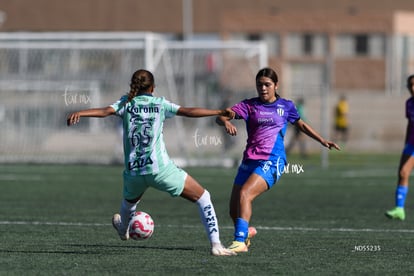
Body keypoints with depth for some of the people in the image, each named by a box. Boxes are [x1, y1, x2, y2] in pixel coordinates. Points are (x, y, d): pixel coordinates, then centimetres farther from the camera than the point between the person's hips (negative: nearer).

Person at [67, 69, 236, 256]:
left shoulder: (127, 103, 9)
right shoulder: (159, 103, 5)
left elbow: (106, 111, -10)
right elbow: (188, 111, -5)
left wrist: (79, 113, -24)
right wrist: (220, 112, -3)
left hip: (133, 172, 3)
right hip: (159, 169, -3)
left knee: (130, 200, 39)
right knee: (203, 198, 7)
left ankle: (123, 228, 65)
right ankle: (215, 244, -5)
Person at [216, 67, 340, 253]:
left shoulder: (286, 106, 9)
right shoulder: (249, 105, 7)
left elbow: (301, 125, 26)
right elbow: (221, 117, -5)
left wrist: (324, 142, 20)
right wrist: (226, 122, -29)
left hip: (271, 162, -3)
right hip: (250, 161, 3)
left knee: (244, 194, -27)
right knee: (234, 210, 3)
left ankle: (240, 241, -31)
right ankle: (246, 232, 36)